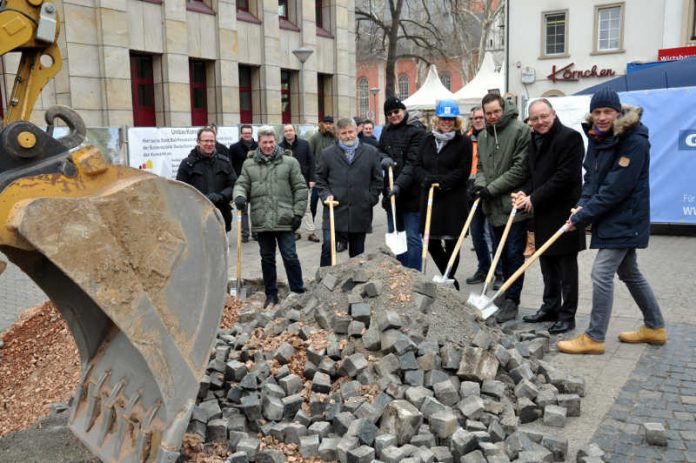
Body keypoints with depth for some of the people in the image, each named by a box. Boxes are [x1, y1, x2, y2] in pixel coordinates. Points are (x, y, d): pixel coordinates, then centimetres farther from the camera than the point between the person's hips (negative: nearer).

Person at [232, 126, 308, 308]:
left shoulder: (289, 162, 1)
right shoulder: (249, 164, 8)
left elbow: (300, 188, 1)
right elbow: (241, 184, 9)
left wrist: (298, 213, -4)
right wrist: (239, 196, -15)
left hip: (284, 220, -3)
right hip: (261, 221, 3)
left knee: (290, 257, -1)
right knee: (267, 258, 13)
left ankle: (298, 292, 12)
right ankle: (271, 294, 24)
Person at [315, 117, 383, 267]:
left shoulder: (371, 153, 5)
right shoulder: (328, 153, 6)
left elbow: (377, 179, 10)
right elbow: (320, 178, 12)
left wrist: (371, 199, 2)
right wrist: (326, 195, -3)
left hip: (361, 213, 1)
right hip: (335, 210, -1)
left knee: (357, 252, 11)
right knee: (328, 246, -11)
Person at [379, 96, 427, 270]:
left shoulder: (416, 130, -9)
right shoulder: (387, 130, 13)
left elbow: (413, 162, -17)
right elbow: (379, 151, 23)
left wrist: (399, 185, -28)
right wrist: (383, 158, -2)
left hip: (411, 193, -7)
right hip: (391, 192, 7)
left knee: (412, 238, -4)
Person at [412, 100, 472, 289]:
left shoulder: (463, 142, -3)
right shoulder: (428, 139, 11)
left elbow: (463, 172, -10)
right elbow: (417, 166, 7)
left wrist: (440, 182, -18)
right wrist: (427, 179, -12)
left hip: (454, 200, -5)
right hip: (429, 198, 5)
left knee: (451, 242, 2)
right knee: (431, 241, 9)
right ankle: (450, 279, 29)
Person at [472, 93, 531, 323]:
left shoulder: (520, 131, -10)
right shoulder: (483, 136, 13)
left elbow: (520, 168, -15)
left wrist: (492, 188, -16)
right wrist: (480, 183, -2)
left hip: (514, 204, -7)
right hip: (494, 206, 7)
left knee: (514, 254, -3)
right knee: (502, 253, 15)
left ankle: (511, 300, 3)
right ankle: (508, 294, 28)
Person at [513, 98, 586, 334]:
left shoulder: (569, 137, -13)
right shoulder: (534, 140, 14)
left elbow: (564, 176, -20)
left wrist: (535, 198, -18)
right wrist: (525, 193, 0)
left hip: (564, 213, -8)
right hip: (542, 212, 8)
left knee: (566, 265, 1)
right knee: (547, 262, 16)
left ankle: (567, 315, 10)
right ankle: (550, 307, 28)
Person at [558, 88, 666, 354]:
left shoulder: (634, 141, -20)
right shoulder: (598, 137, 5)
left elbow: (616, 189, -24)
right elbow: (591, 175, 10)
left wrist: (583, 216, -21)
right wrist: (583, 204, -8)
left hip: (624, 220, -9)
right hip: (609, 218, 9)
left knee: (602, 273, -10)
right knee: (629, 273, 18)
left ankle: (594, 338, 1)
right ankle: (654, 327, 33)